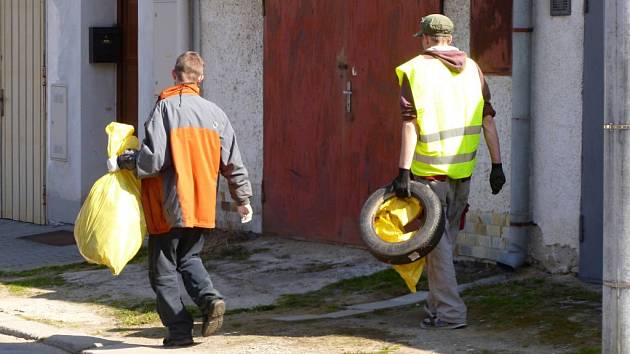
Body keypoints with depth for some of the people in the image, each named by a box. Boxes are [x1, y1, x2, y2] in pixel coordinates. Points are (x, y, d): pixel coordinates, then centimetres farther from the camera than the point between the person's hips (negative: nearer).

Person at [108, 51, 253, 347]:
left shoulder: (166, 107, -11)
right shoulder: (215, 112, 5)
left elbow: (153, 158, -19)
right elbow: (232, 162, 9)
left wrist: (121, 161, -3)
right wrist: (243, 199, 20)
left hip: (169, 206, -5)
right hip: (201, 206, 5)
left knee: (163, 268, 7)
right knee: (189, 258, 23)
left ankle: (179, 330, 3)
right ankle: (209, 298, -2)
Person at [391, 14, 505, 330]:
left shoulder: (415, 70, -6)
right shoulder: (471, 69, 8)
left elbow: (410, 125, -14)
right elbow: (488, 120, 6)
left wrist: (403, 172, -14)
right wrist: (496, 165, 9)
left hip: (430, 170, -5)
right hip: (463, 169, 5)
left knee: (435, 239, 0)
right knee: (447, 237, 16)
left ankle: (449, 312, -3)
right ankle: (437, 304, 24)